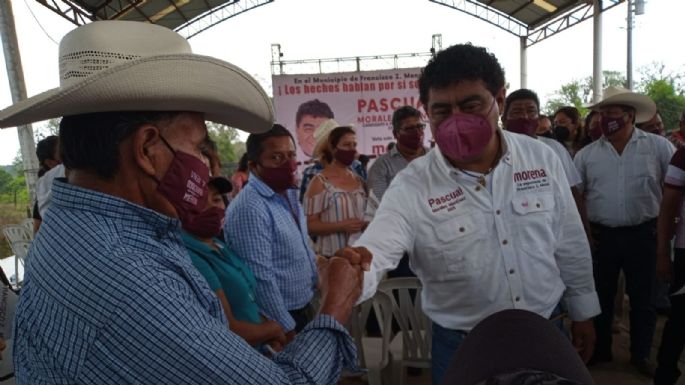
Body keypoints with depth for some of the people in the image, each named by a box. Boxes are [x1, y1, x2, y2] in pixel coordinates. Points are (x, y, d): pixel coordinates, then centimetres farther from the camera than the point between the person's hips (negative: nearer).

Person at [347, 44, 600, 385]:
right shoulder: (411, 187, -18)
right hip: (461, 349, -2)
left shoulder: (543, 159, -8)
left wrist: (582, 314, 10)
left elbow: (571, 246, 2)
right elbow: (373, 254, -29)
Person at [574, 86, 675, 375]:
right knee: (600, 295, 12)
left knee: (642, 297, 12)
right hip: (601, 235, 1)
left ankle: (641, 354, 30)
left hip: (642, 234, -1)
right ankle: (600, 350, 29)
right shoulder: (586, 154, 2)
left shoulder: (658, 147, -1)